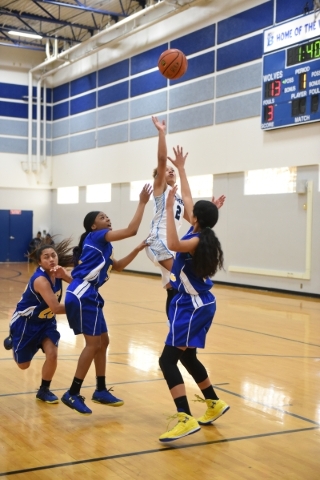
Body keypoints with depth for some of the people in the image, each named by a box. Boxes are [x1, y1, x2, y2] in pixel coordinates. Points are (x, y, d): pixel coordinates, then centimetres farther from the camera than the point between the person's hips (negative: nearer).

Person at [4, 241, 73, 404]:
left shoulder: (57, 273, -12)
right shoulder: (40, 279, -33)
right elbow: (56, 308, -38)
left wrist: (64, 275, -31)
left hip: (46, 321, 6)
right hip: (25, 322, -5)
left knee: (52, 354, -13)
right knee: (23, 365, 10)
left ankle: (44, 390, 11)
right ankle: (13, 340, 42)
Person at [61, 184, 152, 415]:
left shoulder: (101, 245, 21)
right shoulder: (96, 237, -4)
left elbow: (118, 266, 26)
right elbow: (131, 230, -12)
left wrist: (138, 249, 18)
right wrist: (143, 202, -6)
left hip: (89, 295, 10)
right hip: (82, 295, -10)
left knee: (102, 342, 14)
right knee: (93, 344, -9)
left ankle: (101, 391, 22)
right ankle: (73, 394, -3)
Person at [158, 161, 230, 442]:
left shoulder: (198, 240, -18)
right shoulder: (202, 235, 4)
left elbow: (174, 245, -40)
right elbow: (187, 197, 16)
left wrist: (169, 208, -36)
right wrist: (181, 168, 24)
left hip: (192, 306, -9)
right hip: (199, 304, 9)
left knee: (168, 360, -13)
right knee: (187, 357, 21)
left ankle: (186, 419, -18)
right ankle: (214, 404, 33)